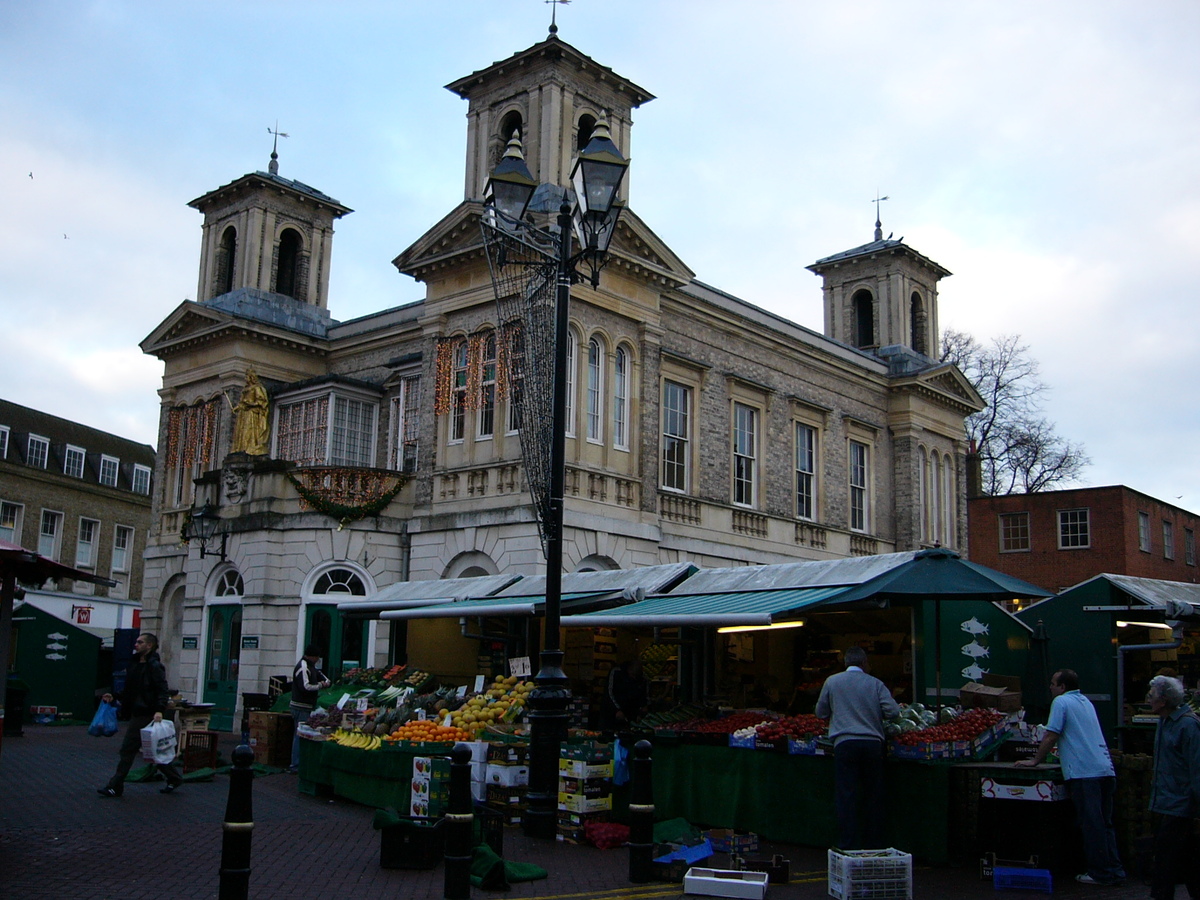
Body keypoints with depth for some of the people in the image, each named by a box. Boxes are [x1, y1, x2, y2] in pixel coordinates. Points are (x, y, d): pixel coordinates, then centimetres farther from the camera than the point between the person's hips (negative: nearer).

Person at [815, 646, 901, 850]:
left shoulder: (832, 681, 7)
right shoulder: (875, 683, 7)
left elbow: (821, 712, 16)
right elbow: (893, 711, 0)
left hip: (845, 743, -1)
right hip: (872, 743, 1)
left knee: (846, 797, 0)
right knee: (874, 797, 9)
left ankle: (848, 846, -2)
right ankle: (874, 845, 13)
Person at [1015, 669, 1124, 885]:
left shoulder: (1061, 702, -4)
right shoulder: (1086, 702, 21)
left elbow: (1051, 737, -7)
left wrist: (1035, 760, 2)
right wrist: (1063, 753, 41)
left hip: (1084, 772, -8)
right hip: (1106, 770, 8)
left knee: (1091, 825, -2)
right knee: (1104, 823, 13)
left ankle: (1101, 873, 2)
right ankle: (1114, 871, 15)